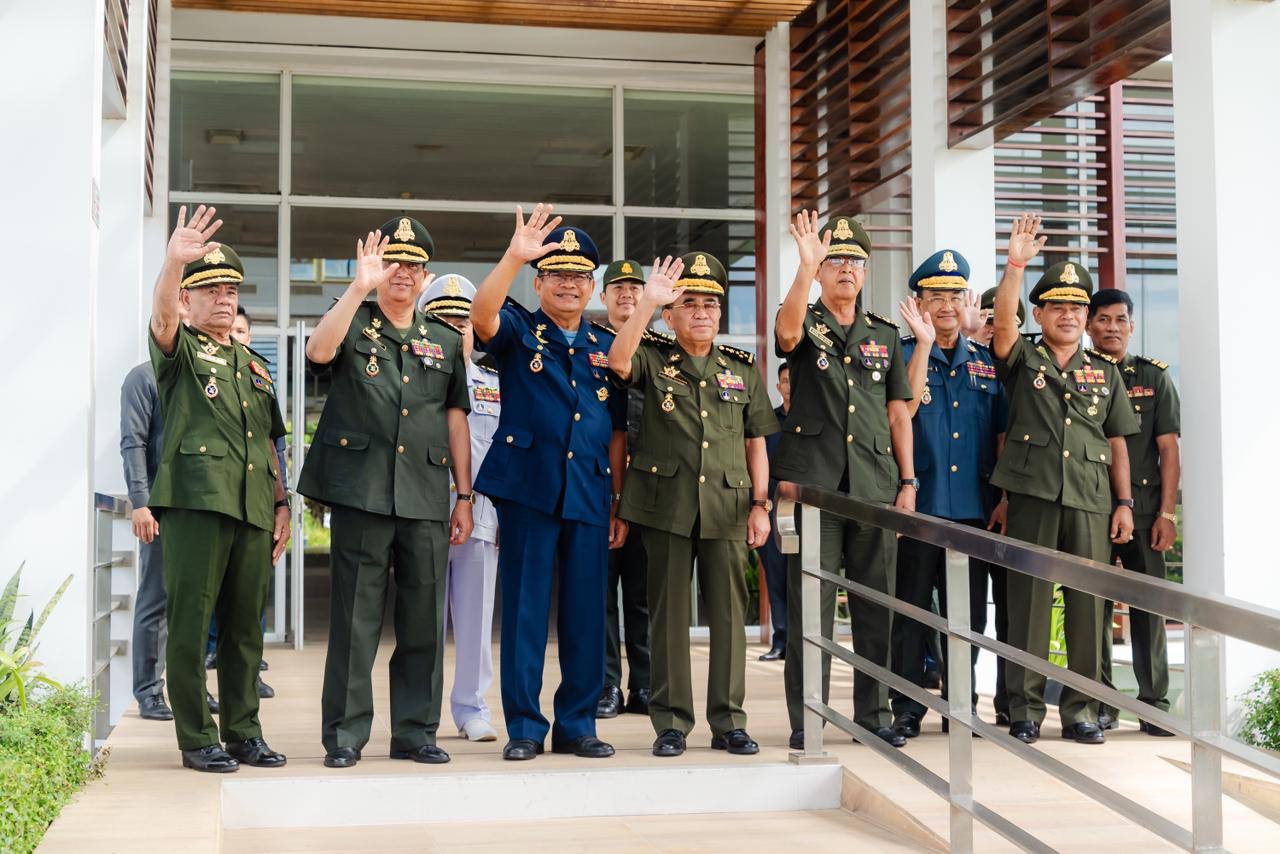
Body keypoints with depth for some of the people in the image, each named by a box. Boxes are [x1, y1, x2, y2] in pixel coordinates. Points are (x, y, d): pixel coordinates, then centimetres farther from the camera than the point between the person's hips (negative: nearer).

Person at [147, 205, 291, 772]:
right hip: (196, 501, -5)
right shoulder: (179, 350, 6)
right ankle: (196, 739, 3)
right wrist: (173, 261, -37)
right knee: (190, 623, -4)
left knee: (245, 625, 8)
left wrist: (280, 503, 14)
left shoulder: (254, 366, 23)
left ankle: (242, 731, 17)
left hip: (253, 509, 6)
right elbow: (161, 315, -18)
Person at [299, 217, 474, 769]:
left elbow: (455, 420, 16)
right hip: (362, 491, -3)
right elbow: (318, 351, -17)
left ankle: (415, 732, 16)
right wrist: (360, 288, -24)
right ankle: (344, 735, 7)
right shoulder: (352, 324, 7)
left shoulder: (445, 340, 17)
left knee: (423, 620, 6)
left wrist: (465, 497, 11)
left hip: (427, 498, 3)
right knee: (355, 618, -1)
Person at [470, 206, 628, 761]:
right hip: (529, 487, -3)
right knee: (525, 608, 0)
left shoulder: (606, 346, 15)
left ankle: (577, 725, 16)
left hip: (590, 494, 3)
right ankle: (524, 727, 8)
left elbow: (617, 433, 14)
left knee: (586, 612, 6)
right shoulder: (519, 331, 5)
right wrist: (513, 257, -34)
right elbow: (482, 315, -20)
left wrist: (621, 506, 9)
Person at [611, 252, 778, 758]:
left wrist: (760, 505, 6)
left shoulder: (743, 369, 13)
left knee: (729, 615, 5)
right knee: (669, 615, 2)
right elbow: (618, 361, -19)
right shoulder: (653, 361, 5)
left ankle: (729, 721, 14)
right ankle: (671, 722, 10)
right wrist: (648, 301, -24)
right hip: (666, 506, -2)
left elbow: (756, 444, 14)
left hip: (727, 508, 2)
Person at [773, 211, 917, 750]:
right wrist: (806, 266, -36)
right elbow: (787, 330, -22)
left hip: (876, 485, 4)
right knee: (810, 607, -3)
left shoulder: (885, 335, 16)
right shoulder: (805, 326, 5)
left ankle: (874, 715, 17)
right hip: (812, 483, -3)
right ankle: (805, 722, 4)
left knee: (876, 606, 7)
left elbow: (898, 414, 15)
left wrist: (908, 481, 6)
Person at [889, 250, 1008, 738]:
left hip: (974, 509, 4)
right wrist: (924, 343, -20)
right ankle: (906, 709, 7)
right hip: (919, 504, -4)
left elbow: (1002, 434, 14)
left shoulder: (985, 363, 13)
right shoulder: (904, 354, 2)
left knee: (968, 612, 9)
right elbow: (903, 411, -17)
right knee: (911, 608, 0)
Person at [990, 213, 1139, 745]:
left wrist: (1124, 502, 7)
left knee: (1087, 605, 3)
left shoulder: (1104, 372, 15)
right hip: (1032, 495, -2)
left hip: (1091, 501, 3)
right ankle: (1025, 710, 5)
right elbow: (1003, 321, -14)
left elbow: (1117, 442, 15)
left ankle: (1081, 709, 13)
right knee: (1028, 602, -1)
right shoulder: (1023, 360, 8)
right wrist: (1015, 264, -26)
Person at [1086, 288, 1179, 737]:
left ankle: (1154, 702, 8)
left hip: (1144, 508, 0)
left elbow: (1169, 450, 4)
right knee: (1093, 606, 3)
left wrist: (1167, 512, -4)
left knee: (1149, 606, 0)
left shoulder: (1154, 377, 8)